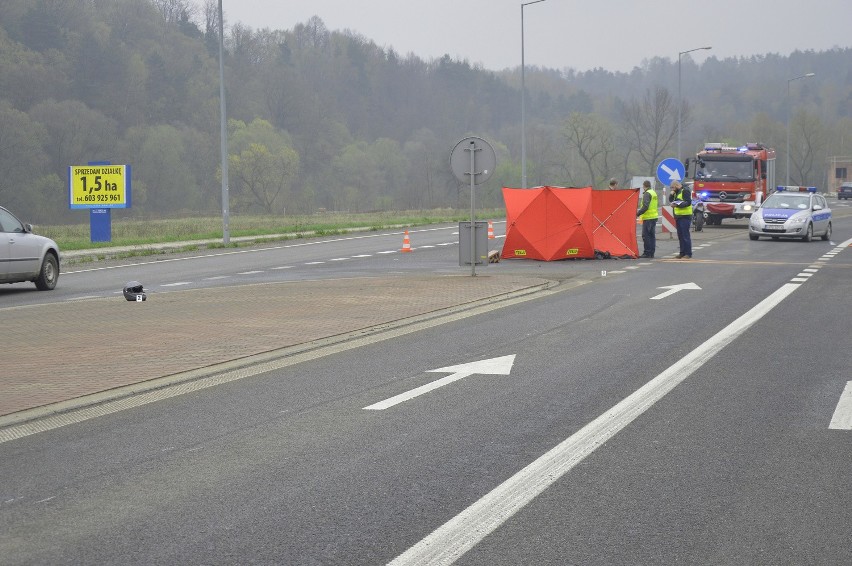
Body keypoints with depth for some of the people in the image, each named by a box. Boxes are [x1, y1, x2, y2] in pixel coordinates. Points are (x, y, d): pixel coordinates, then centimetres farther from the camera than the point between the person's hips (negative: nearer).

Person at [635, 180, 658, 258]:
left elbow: (645, 206, -23)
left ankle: (647, 253, -8)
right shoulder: (654, 193, 16)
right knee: (652, 235, 12)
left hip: (648, 217, -9)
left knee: (646, 235, -7)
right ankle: (651, 253, 14)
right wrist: (640, 211, 20)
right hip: (654, 216, 10)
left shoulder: (647, 194, -13)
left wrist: (638, 213, -17)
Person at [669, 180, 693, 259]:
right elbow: (670, 200, 20)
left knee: (685, 235, -9)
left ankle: (688, 254, -8)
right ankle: (682, 253, 17)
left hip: (685, 216, -9)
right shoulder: (676, 192, 17)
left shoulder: (685, 191, -10)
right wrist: (672, 194, 1)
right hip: (678, 216, 9)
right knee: (680, 235, 11)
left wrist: (677, 205, -27)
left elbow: (688, 202, -19)